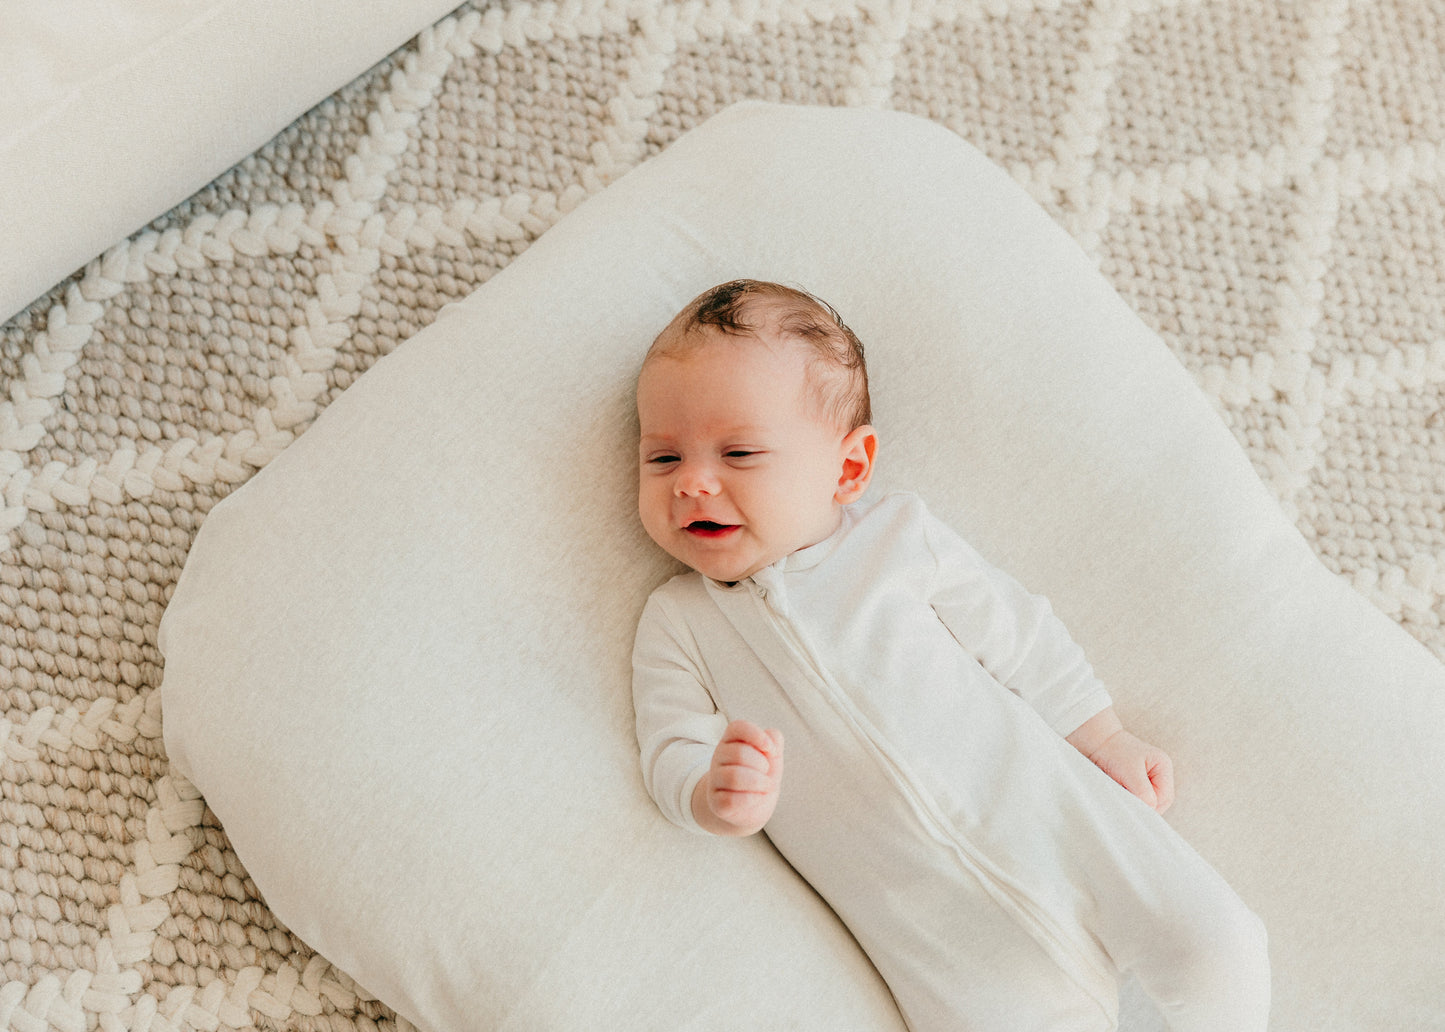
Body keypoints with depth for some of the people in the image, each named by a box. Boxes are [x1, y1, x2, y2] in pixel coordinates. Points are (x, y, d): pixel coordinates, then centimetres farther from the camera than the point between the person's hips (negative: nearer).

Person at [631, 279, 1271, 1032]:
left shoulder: (899, 537, 6)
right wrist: (715, 797, -24)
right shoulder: (676, 624, 6)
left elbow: (1017, 635, 13)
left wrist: (1105, 736, 14)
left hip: (1052, 813, 1)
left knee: (1216, 952, -9)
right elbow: (671, 754, -1)